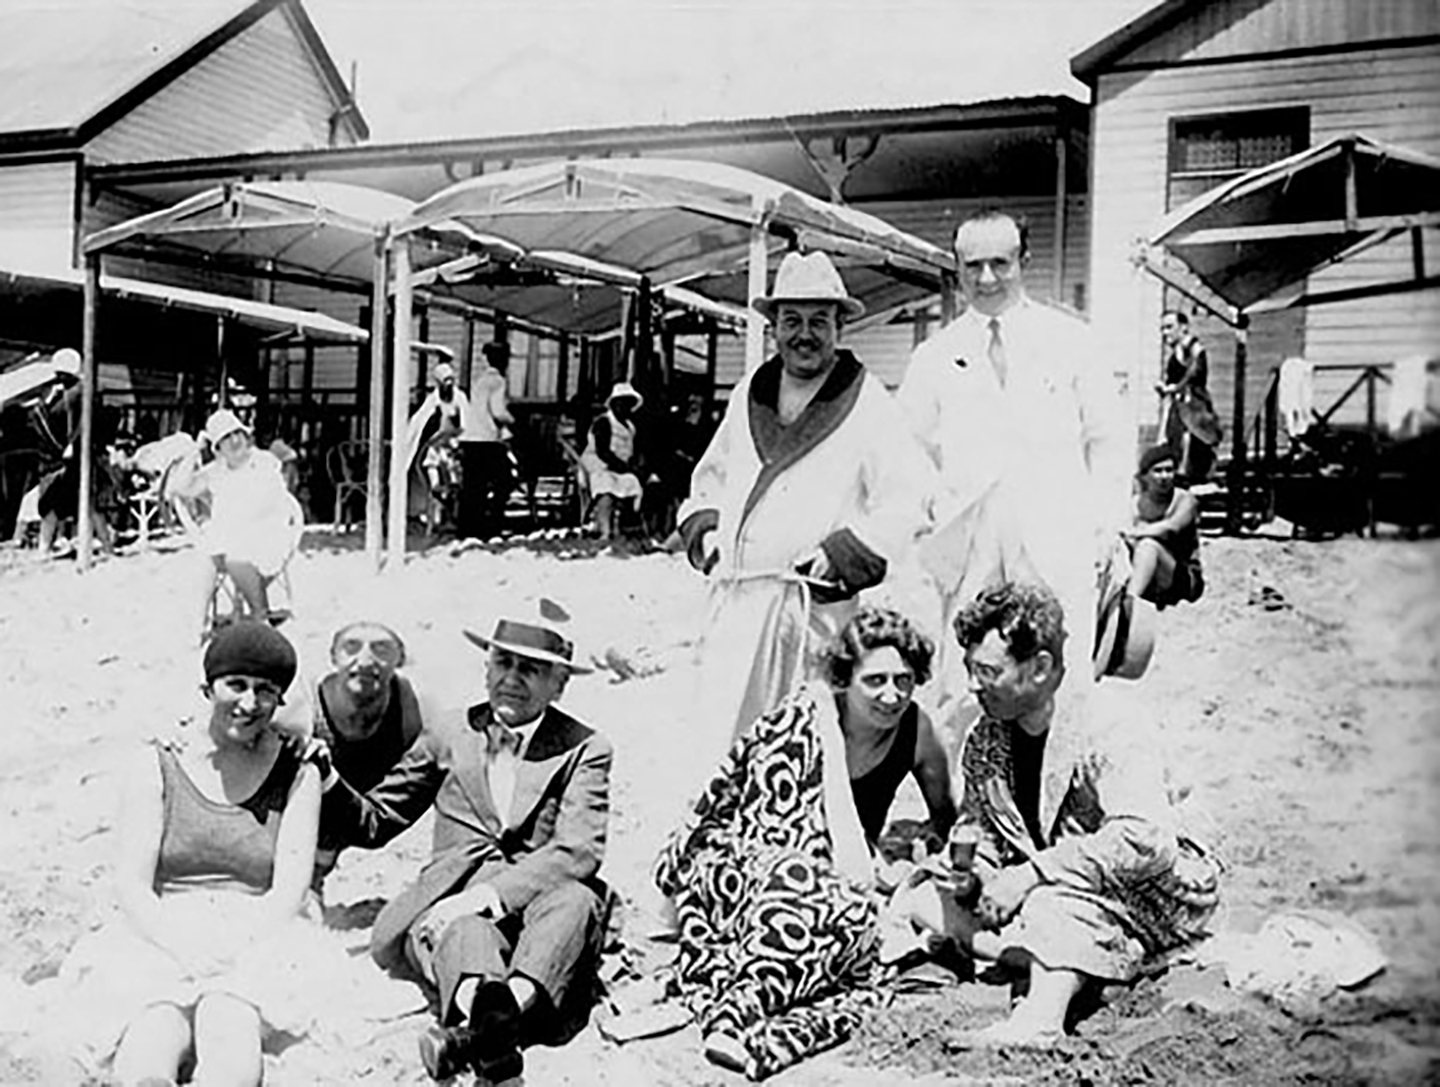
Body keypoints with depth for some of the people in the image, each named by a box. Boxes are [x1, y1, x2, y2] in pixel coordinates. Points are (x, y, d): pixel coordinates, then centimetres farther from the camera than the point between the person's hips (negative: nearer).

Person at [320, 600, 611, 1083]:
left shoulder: (585, 749, 9)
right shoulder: (449, 738, 19)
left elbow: (579, 851, -6)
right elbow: (374, 822, 20)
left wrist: (489, 893, -20)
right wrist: (326, 782, 0)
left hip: (536, 900, -1)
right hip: (453, 901, 2)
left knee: (574, 899, -34)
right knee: (460, 926, -33)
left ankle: (510, 1007, -58)